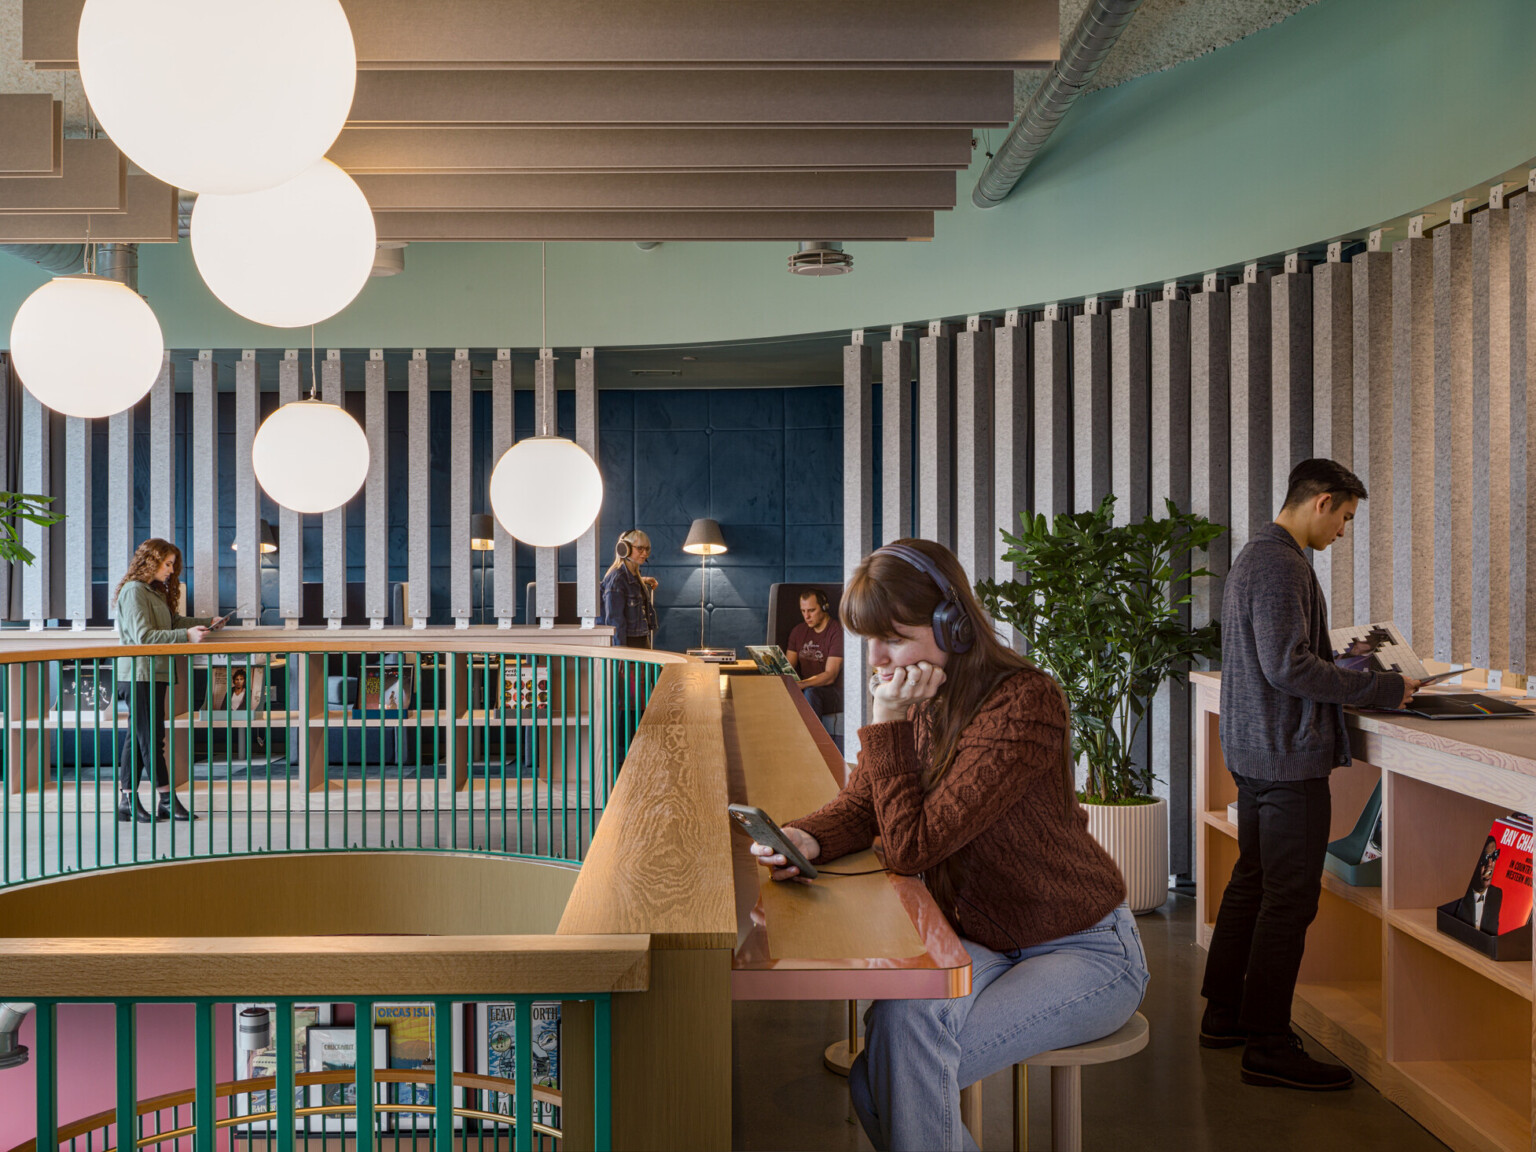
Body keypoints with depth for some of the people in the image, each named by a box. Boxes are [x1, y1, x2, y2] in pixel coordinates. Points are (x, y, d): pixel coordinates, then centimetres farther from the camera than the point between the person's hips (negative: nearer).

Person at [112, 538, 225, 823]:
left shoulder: (155, 591, 18)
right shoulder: (134, 592, -13)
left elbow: (172, 621, 23)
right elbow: (143, 636, -20)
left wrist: (207, 623, 16)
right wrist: (186, 636, -22)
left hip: (154, 675, 10)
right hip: (139, 675, -10)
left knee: (136, 739, 10)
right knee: (151, 738, -5)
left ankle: (127, 801, 14)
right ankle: (167, 801, -2)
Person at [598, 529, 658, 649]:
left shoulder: (636, 577, 12)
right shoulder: (617, 577, -14)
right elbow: (613, 618, -17)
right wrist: (621, 649, -21)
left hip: (643, 641, 9)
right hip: (627, 642, -9)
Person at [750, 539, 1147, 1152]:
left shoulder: (1025, 704, -26)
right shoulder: (917, 701, -1)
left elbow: (911, 846, -27)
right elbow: (858, 804, 4)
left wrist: (888, 722, -24)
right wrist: (806, 839, -18)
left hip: (1084, 954, -6)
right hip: (985, 943, 7)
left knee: (910, 1037, -26)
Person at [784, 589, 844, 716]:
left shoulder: (837, 632, -9)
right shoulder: (799, 631, 13)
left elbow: (830, 676, -16)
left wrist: (800, 685, -30)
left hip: (833, 693, -5)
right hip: (804, 690, 5)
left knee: (811, 693, -37)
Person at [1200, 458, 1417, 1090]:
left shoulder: (1256, 555, 16)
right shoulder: (1281, 565, -17)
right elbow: (1288, 666, -23)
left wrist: (1343, 666, 17)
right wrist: (1382, 688, -17)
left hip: (1253, 751, 11)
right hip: (1288, 755, -11)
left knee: (1252, 882, 18)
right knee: (1289, 897, -5)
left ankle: (1224, 1013, 28)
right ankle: (1268, 1044, 1)